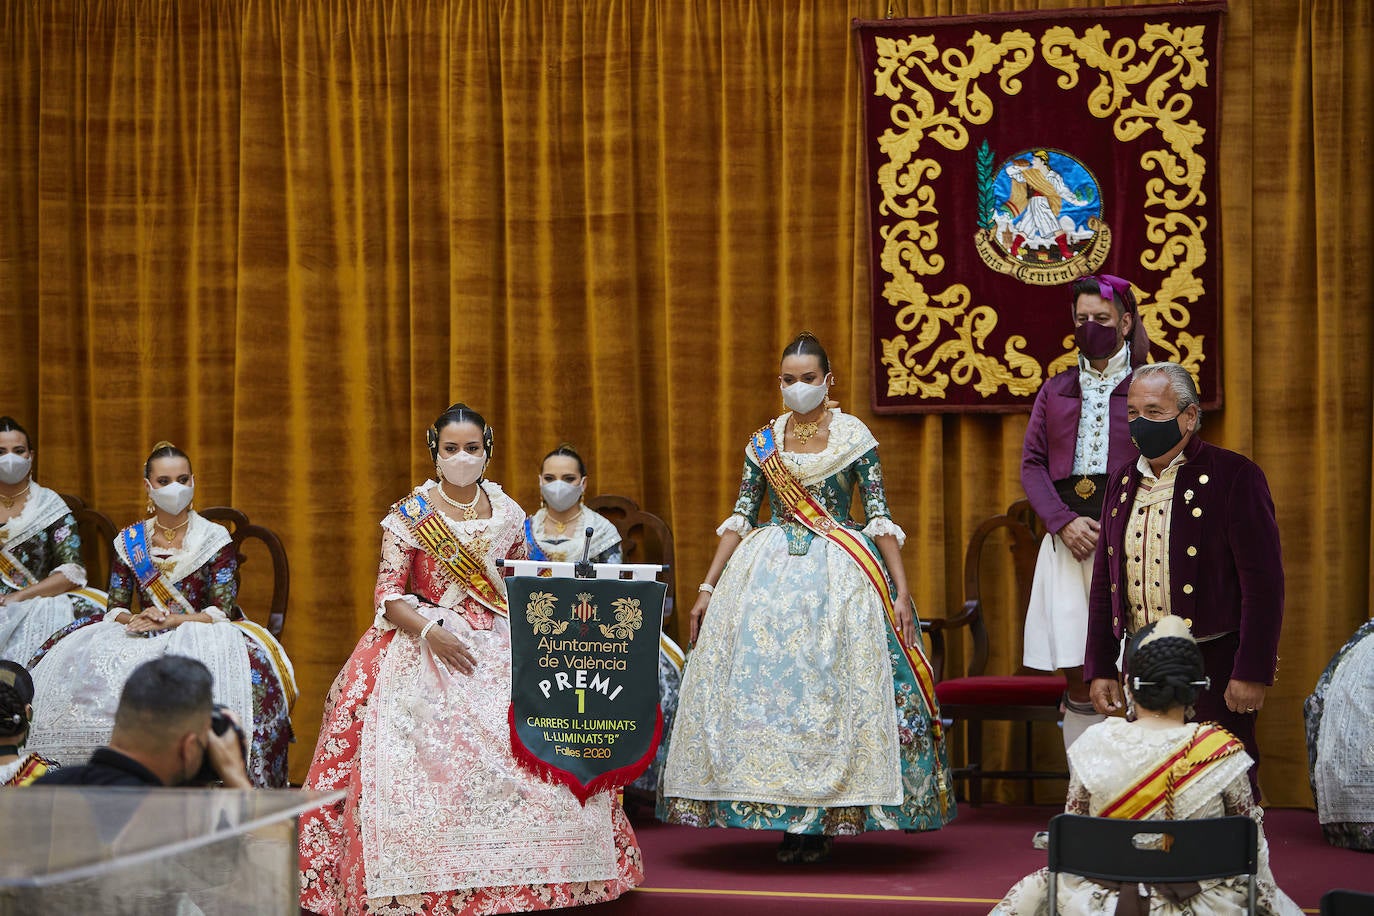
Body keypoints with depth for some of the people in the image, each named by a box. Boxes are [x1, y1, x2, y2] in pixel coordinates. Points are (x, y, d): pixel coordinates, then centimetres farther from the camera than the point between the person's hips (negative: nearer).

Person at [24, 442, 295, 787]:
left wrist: (171, 621, -21)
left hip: (201, 633, -3)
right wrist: (133, 620, -15)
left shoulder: (216, 539, 2)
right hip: (140, 638, 3)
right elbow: (115, 607, 9)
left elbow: (222, 610, -6)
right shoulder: (129, 542, 12)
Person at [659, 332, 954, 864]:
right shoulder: (764, 442, 9)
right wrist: (708, 589, 5)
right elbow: (740, 519, 10)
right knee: (767, 688, -5)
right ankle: (788, 821, 3)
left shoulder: (854, 437, 2)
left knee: (832, 689, -7)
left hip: (839, 578, -2)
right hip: (769, 575, 3)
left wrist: (902, 590, -7)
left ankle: (824, 823, 0)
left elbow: (880, 516, 0)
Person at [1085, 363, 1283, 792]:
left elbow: (1264, 582, -10)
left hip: (1214, 664, -6)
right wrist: (1099, 668, 12)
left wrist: (1251, 673, -15)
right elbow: (1104, 583, 18)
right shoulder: (1122, 483, 13)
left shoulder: (1233, 476, -7)